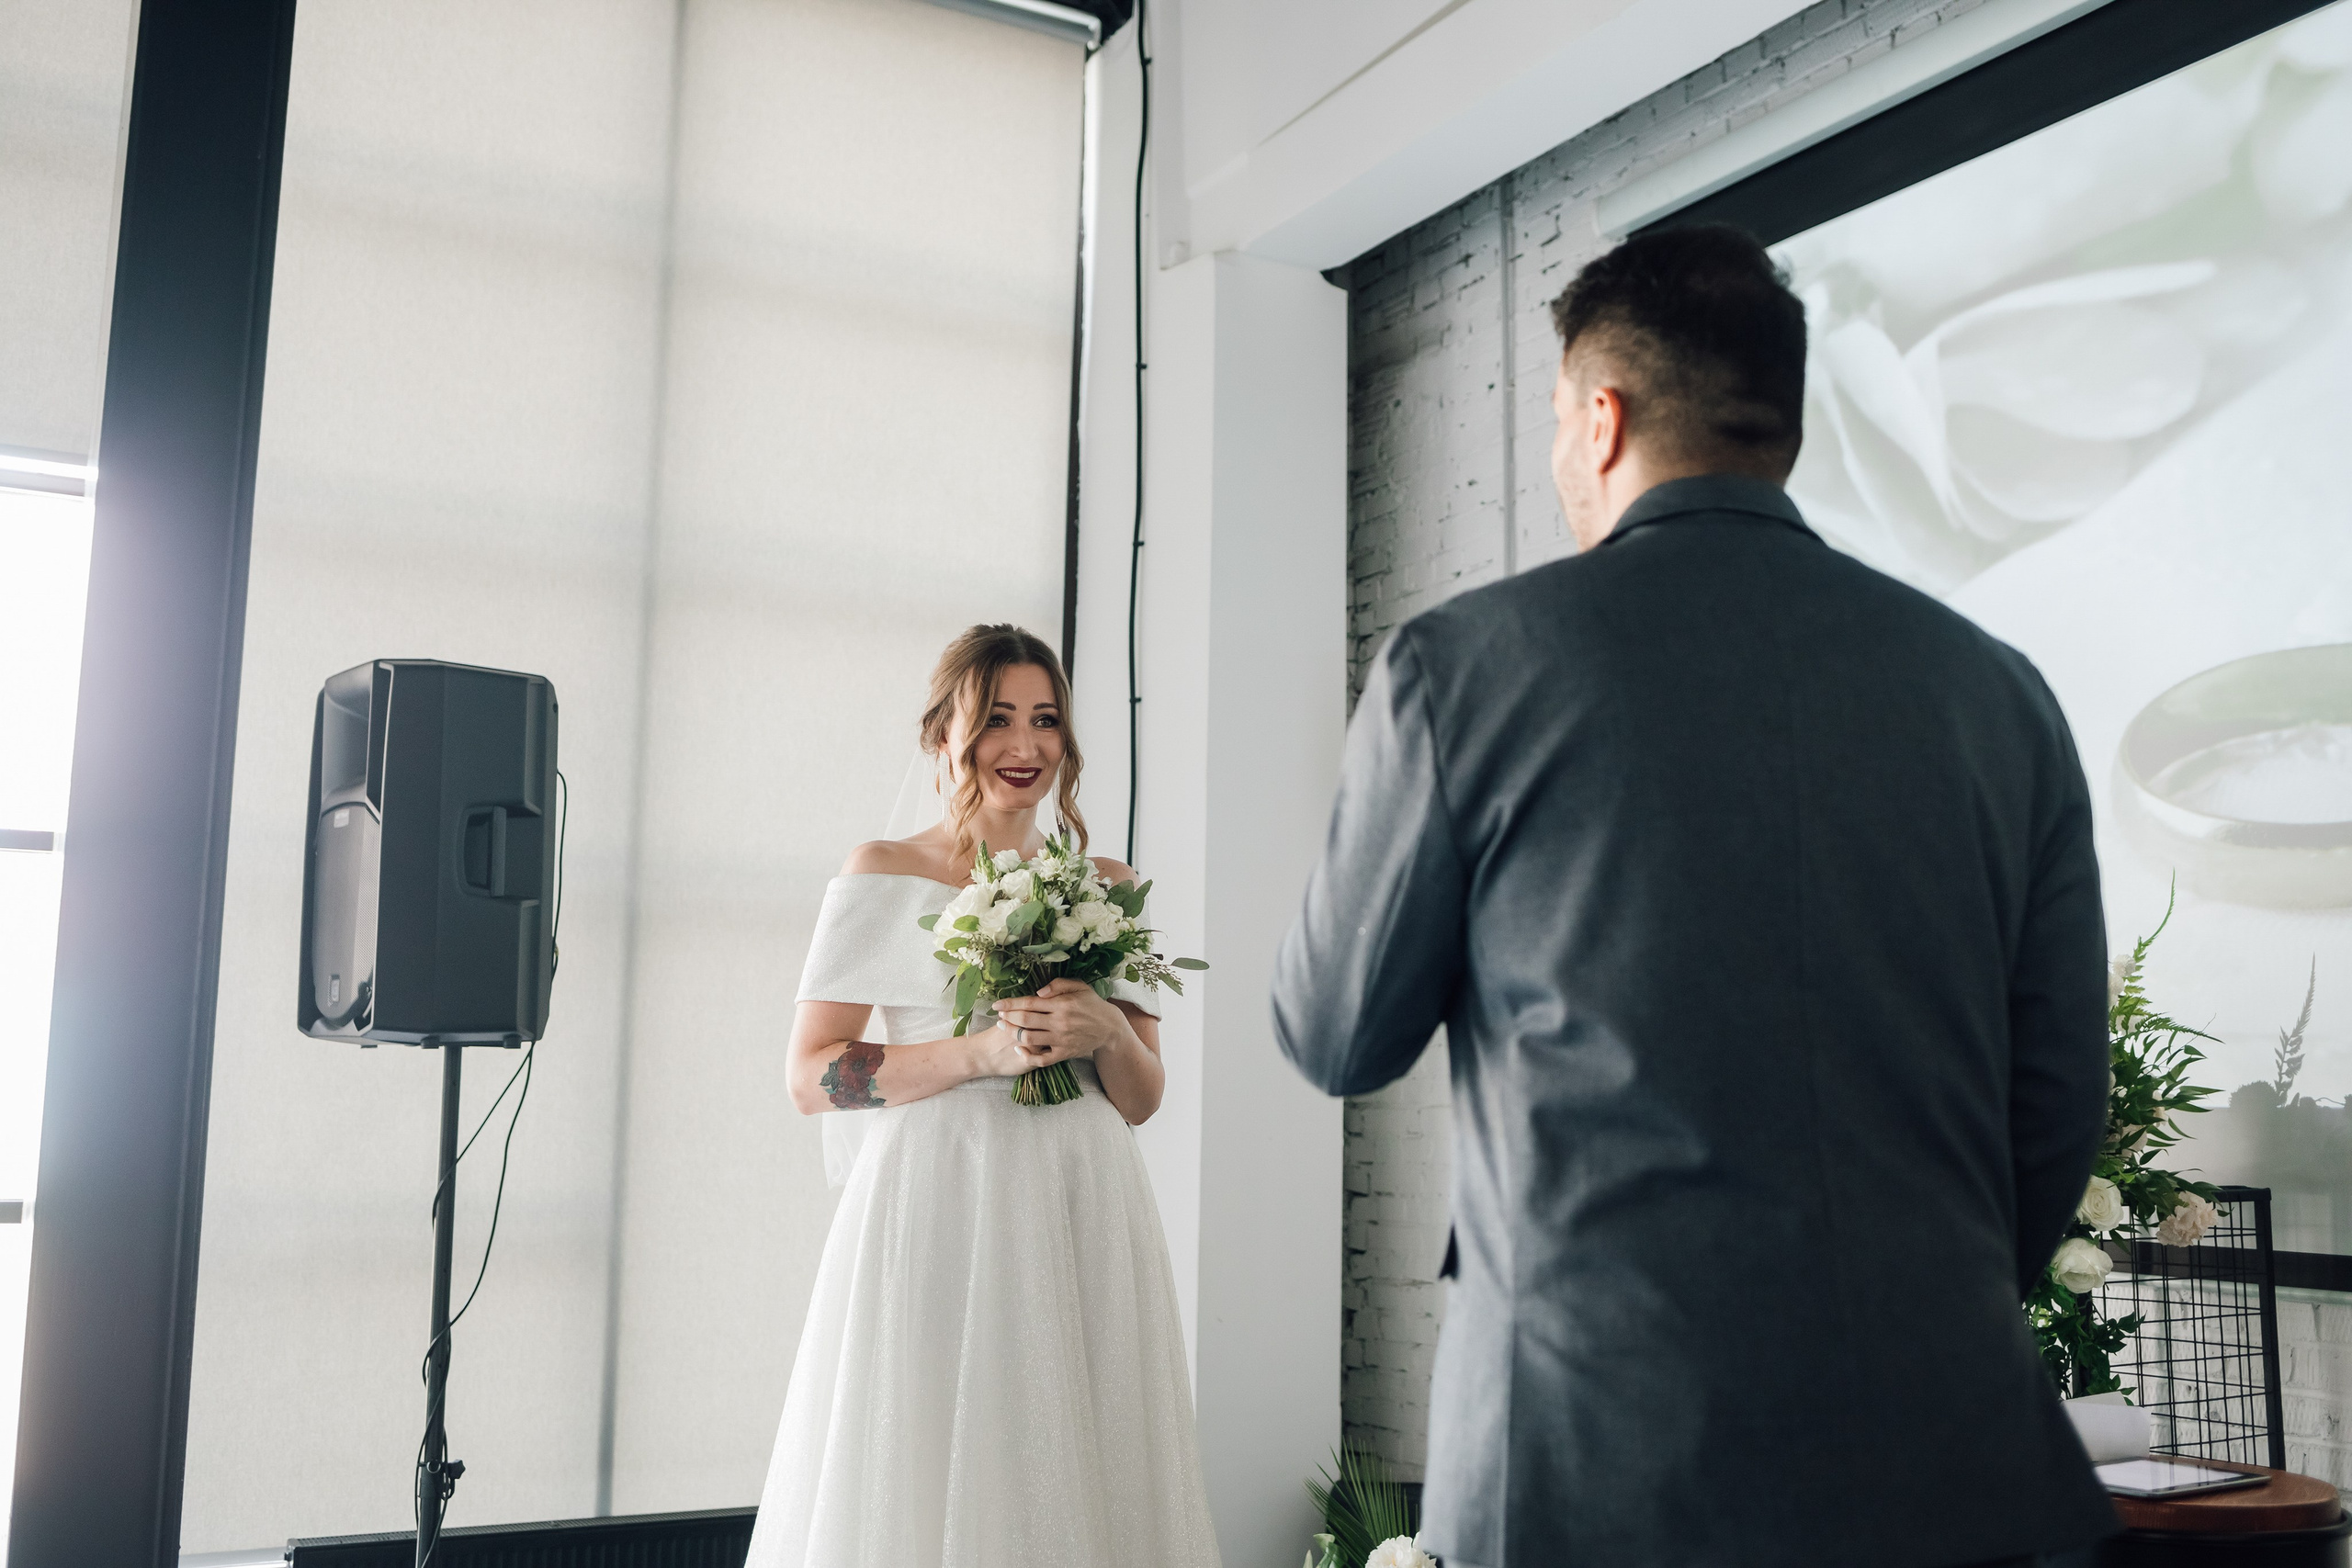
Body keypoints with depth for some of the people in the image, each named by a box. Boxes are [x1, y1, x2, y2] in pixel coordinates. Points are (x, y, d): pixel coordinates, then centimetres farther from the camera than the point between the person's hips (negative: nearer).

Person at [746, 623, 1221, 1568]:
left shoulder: (1111, 889, 13)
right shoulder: (883, 877, 3)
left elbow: (1142, 1101, 14)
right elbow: (811, 1077, -3)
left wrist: (1107, 1032, -7)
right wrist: (980, 1051, -14)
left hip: (1081, 1217, 3)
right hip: (938, 1214, -3)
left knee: (1077, 1480, 4)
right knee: (921, 1482, -1)